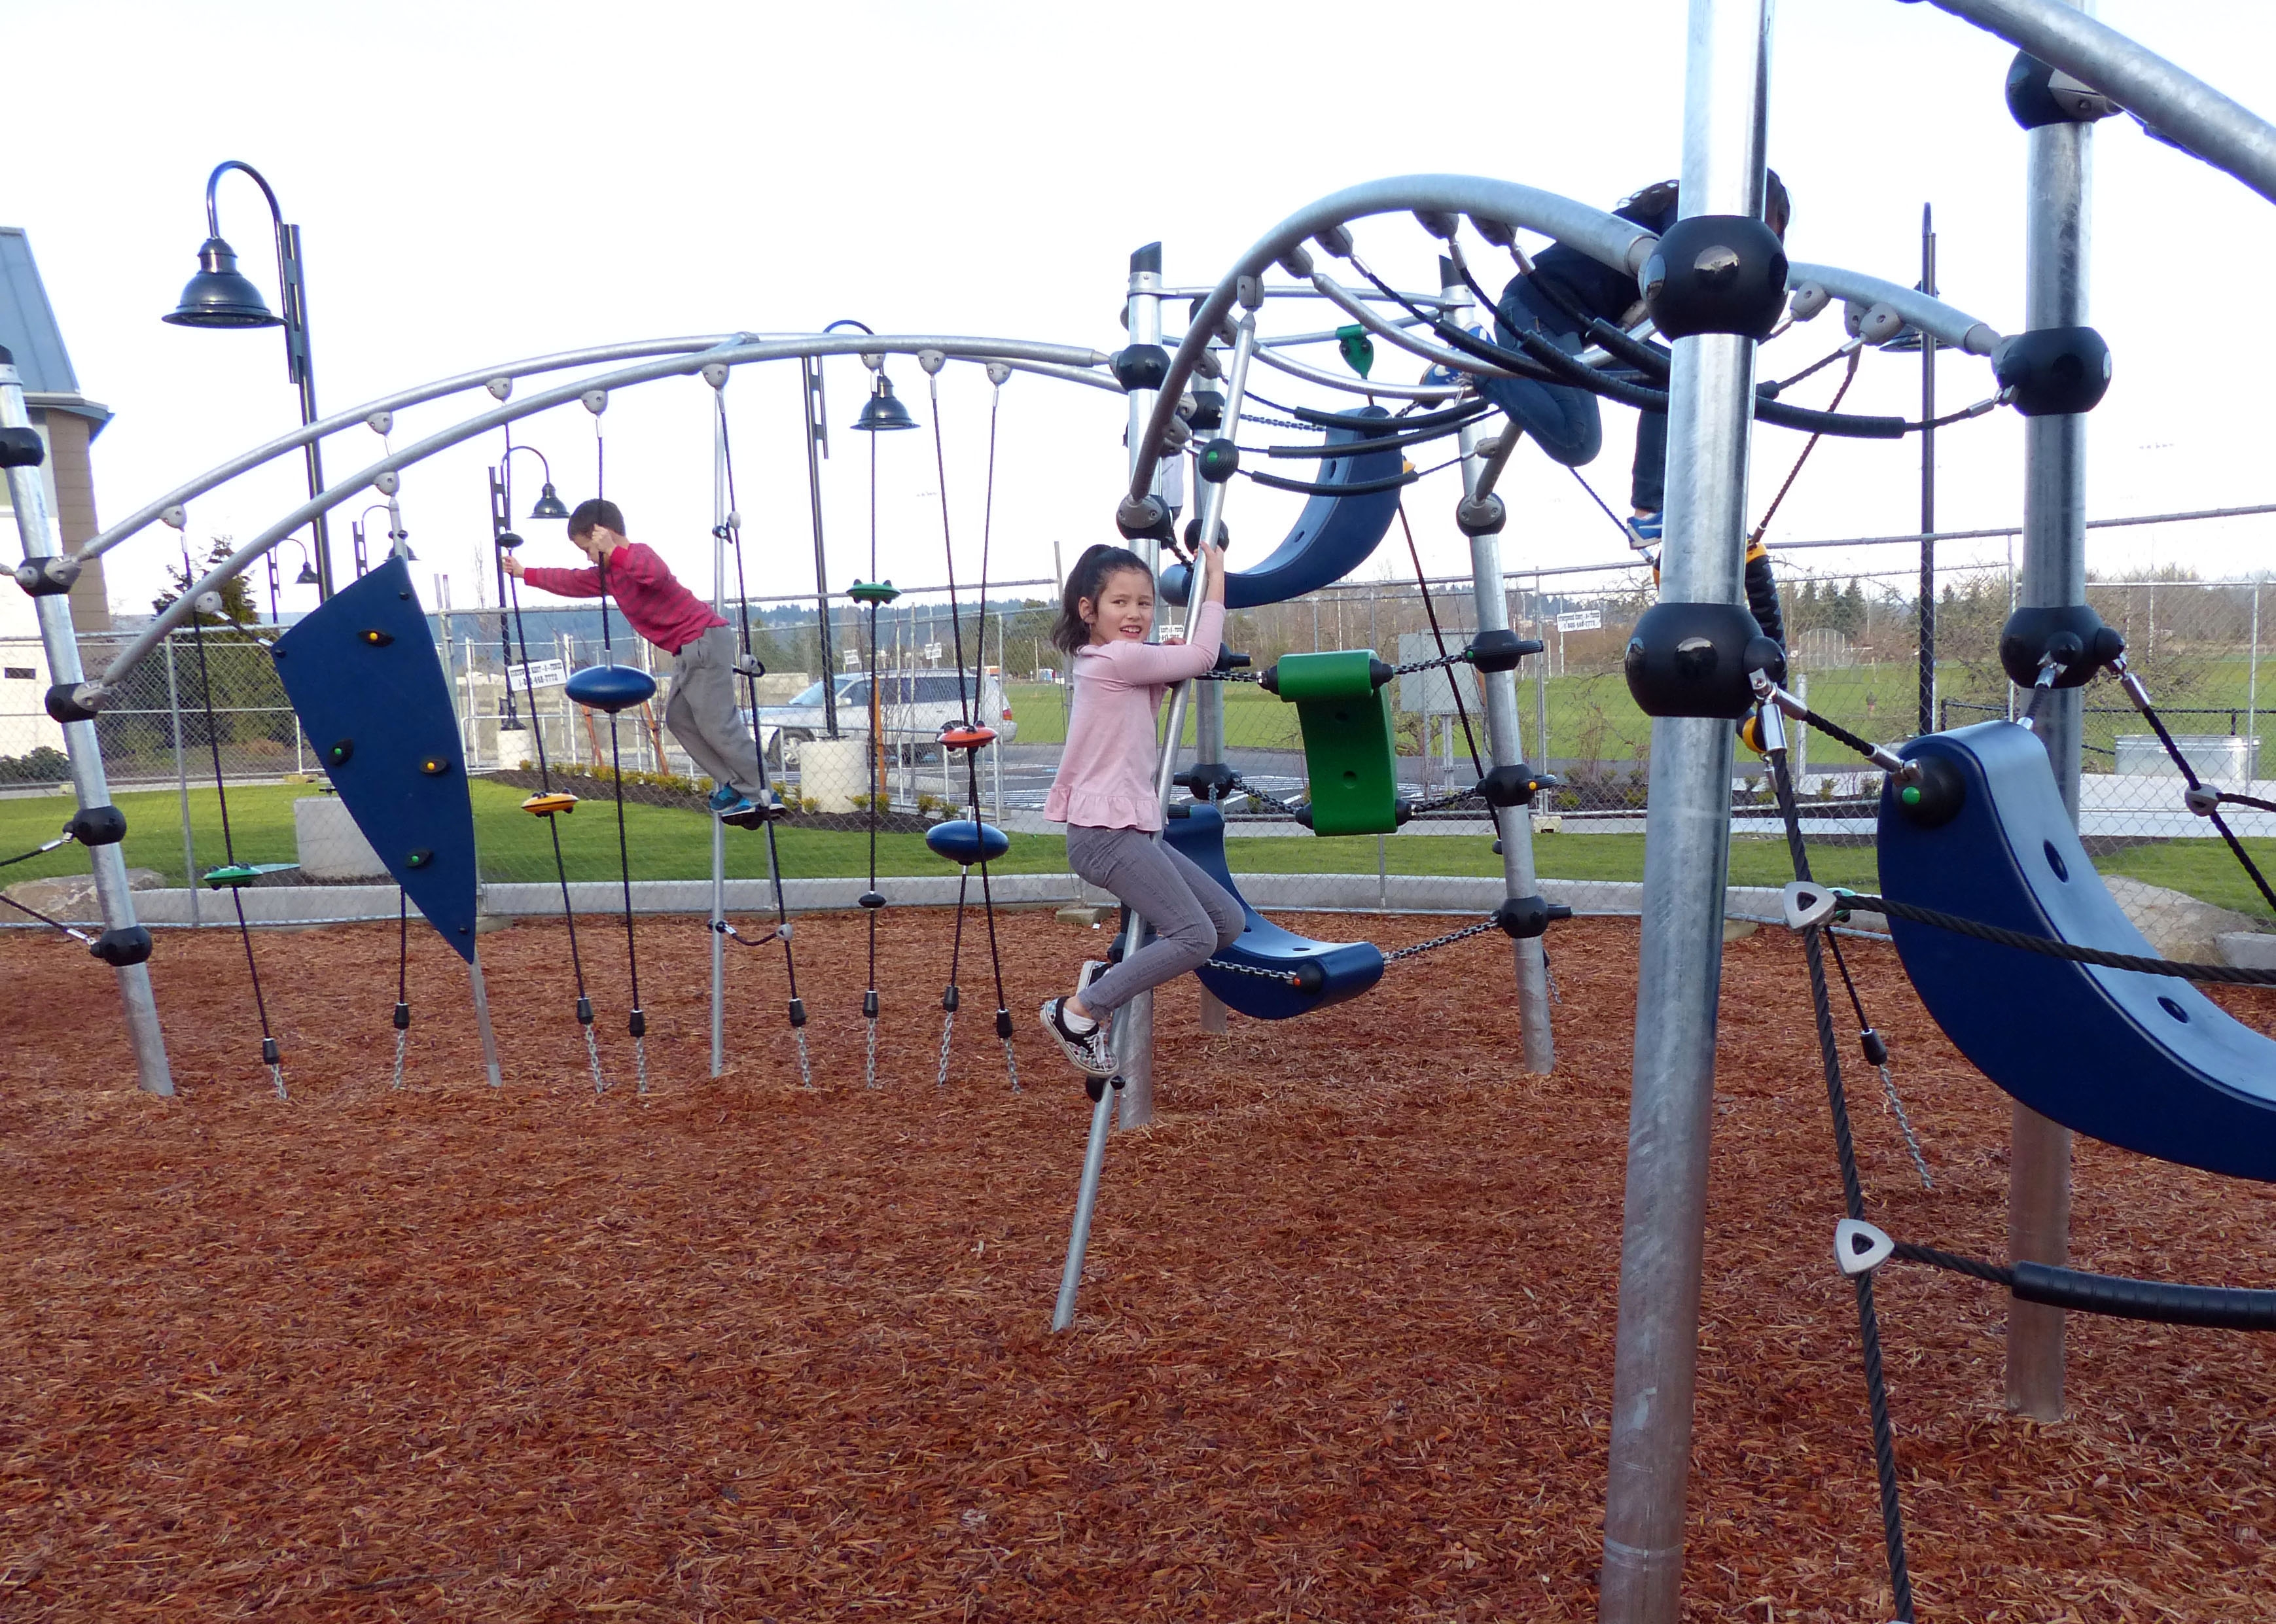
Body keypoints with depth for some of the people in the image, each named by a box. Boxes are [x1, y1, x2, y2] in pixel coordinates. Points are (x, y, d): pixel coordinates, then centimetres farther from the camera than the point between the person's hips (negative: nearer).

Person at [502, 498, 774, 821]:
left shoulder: (639, 554, -12)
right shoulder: (609, 574, 18)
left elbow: (658, 574, -38)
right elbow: (570, 582, 32)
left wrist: (614, 551, -34)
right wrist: (525, 574, 39)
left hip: (705, 640, -11)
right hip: (688, 649, 11)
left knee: (716, 724, -13)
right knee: (678, 718, 13)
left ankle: (761, 794, -12)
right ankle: (730, 783, 9)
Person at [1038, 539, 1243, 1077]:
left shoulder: (1123, 664, 18)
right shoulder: (1118, 658, -11)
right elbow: (1202, 655, -7)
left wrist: (1163, 676, 9)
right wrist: (1216, 581, 4)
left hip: (1132, 829, 10)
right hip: (1107, 832, -10)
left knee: (1229, 922, 7)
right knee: (1196, 937, -18)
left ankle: (1108, 976, 12)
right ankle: (1078, 1010, -8)